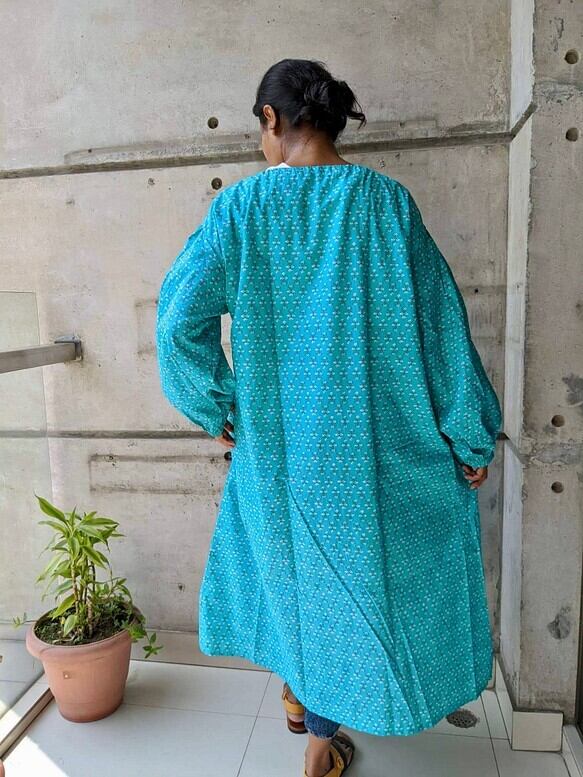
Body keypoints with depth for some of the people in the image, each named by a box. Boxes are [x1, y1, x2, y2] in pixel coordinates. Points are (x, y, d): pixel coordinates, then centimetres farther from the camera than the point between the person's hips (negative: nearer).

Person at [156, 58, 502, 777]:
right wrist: (471, 437, 1)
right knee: (350, 560, 16)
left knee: (289, 551, 24)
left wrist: (215, 408, 2)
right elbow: (438, 323, -7)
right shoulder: (385, 199, -6)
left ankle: (296, 691, 46)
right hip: (368, 434, 0)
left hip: (275, 430, 1)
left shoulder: (240, 206, -6)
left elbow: (180, 319, -12)